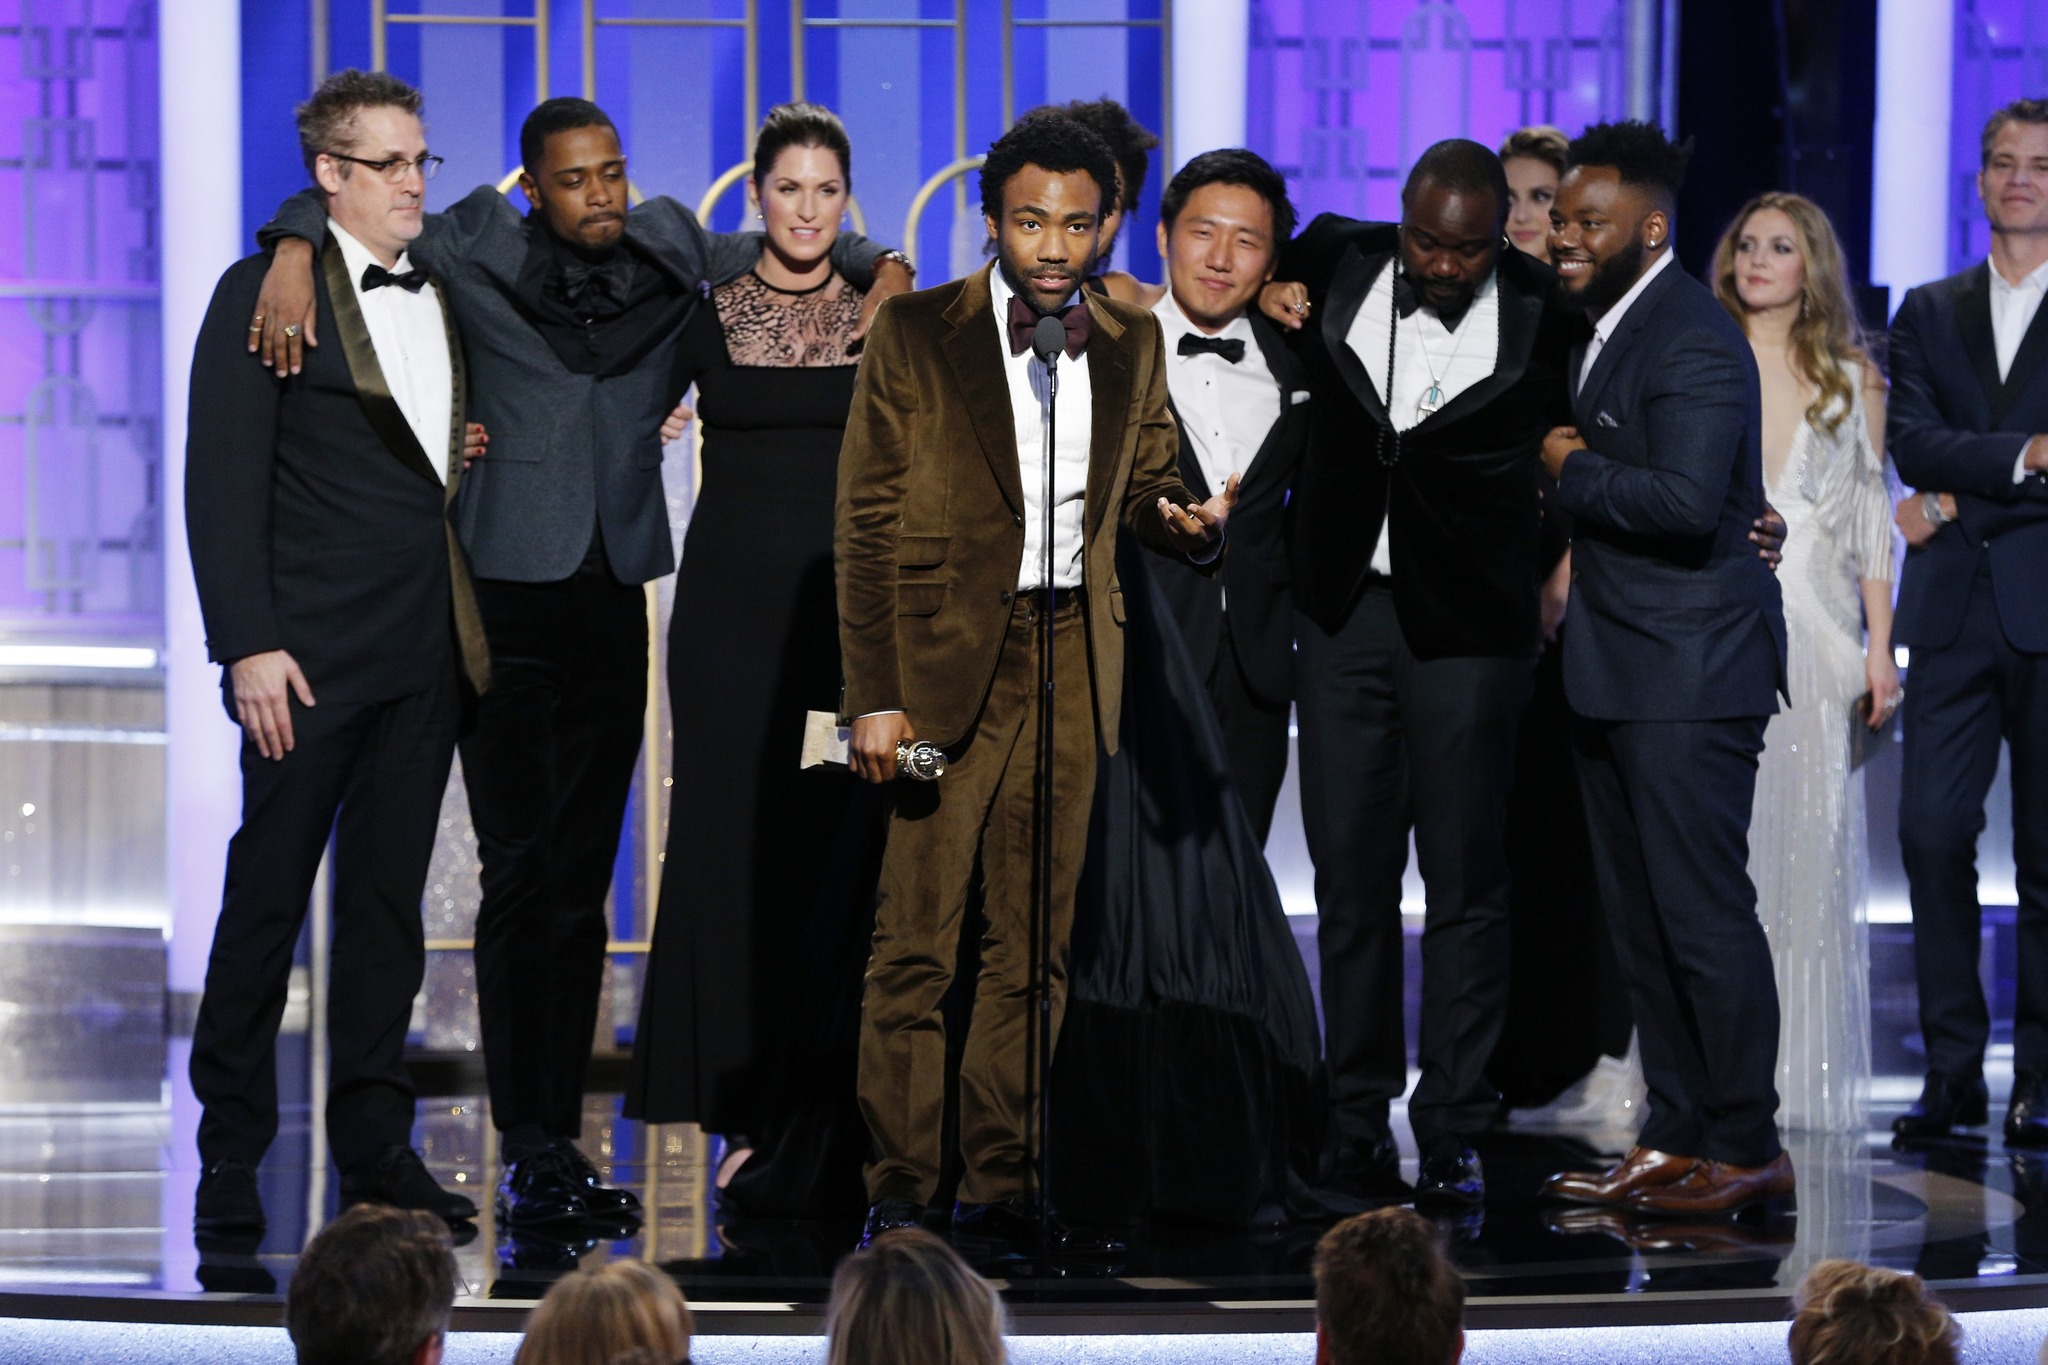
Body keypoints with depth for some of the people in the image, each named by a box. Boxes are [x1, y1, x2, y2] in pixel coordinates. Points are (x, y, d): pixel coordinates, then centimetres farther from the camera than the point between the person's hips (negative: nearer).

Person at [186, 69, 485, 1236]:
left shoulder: (448, 293, 13)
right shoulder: (266, 293, -4)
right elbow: (223, 484, -8)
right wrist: (249, 645, -14)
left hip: (428, 649, 5)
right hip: (312, 653, -5)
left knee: (389, 899, 9)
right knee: (268, 896, 0)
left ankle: (374, 1140, 15)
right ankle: (232, 1150, 6)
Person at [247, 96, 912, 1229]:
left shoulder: (667, 254, 8)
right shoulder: (483, 256, -1)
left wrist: (881, 268, 7)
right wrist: (295, 251, -15)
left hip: (613, 597, 4)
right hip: (507, 596, -4)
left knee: (583, 879, 6)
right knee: (521, 872, -8)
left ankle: (561, 1137, 11)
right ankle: (526, 1151, -6)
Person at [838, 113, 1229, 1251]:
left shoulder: (1132, 343, 9)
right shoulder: (916, 334, -3)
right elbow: (868, 523, -4)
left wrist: (1186, 520, -4)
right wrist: (875, 696, -10)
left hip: (1074, 662, 4)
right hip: (946, 657, -4)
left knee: (1035, 946, 7)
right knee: (915, 943, -5)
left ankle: (1003, 1187, 15)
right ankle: (899, 1191, 2)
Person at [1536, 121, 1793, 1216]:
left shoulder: (1693, 340, -16)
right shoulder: (1601, 328, 15)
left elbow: (1686, 499, -27)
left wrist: (1574, 472, -15)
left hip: (1690, 672, -10)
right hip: (1616, 671, 10)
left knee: (1703, 911, -6)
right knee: (1641, 918, 12)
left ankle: (1747, 1147, 2)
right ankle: (1675, 1136, 18)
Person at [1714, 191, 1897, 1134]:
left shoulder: (1852, 378, 10)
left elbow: (1872, 525, 8)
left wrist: (1879, 654, 0)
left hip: (1815, 640, 1)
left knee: (1810, 849, -1)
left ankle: (1804, 1076, 4)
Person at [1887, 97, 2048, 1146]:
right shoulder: (1929, 313, 16)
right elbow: (1912, 441, 0)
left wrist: (1959, 502, -6)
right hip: (1956, 612, 3)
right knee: (1933, 833, -4)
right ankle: (1952, 1070, 4)